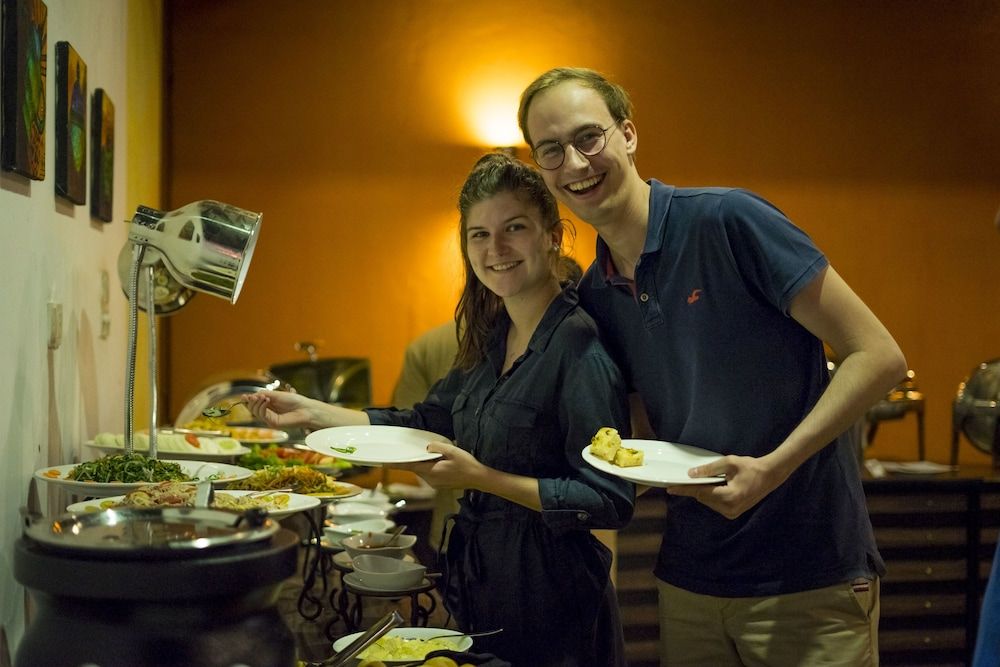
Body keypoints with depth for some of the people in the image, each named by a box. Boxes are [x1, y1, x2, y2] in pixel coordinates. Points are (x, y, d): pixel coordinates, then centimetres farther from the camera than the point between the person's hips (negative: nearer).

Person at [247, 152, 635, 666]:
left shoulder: (578, 344, -20)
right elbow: (422, 425, 15)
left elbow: (611, 501, -22)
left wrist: (482, 478, -25)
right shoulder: (491, 338, 5)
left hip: (549, 609, -8)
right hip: (480, 591, 8)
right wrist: (309, 412, 9)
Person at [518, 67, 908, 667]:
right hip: (688, 582, 6)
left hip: (810, 580, -6)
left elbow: (878, 357, -14)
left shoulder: (727, 221, -13)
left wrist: (772, 468, -22)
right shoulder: (593, 296, 6)